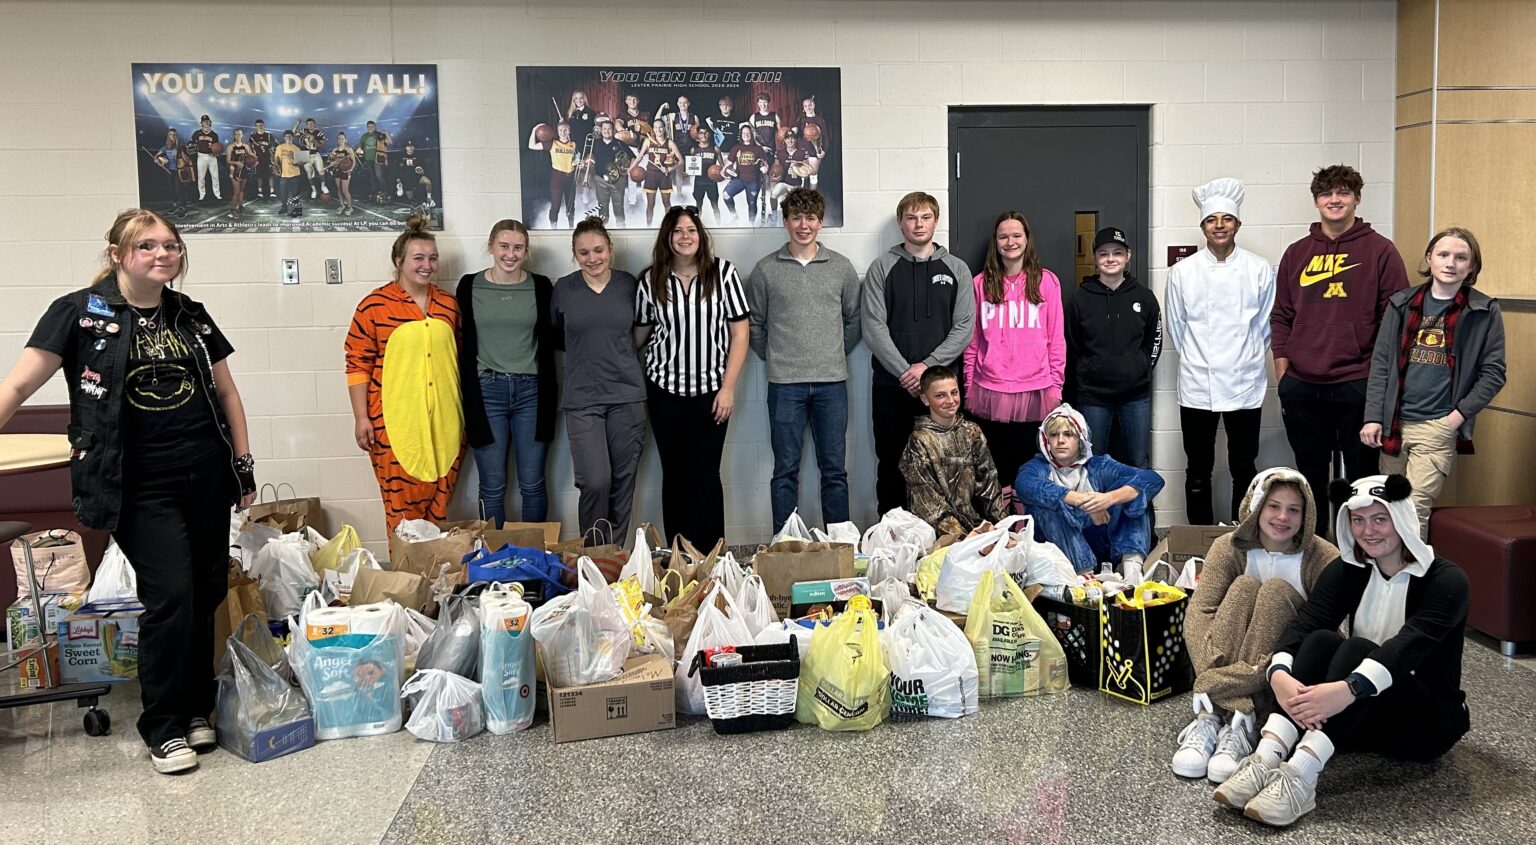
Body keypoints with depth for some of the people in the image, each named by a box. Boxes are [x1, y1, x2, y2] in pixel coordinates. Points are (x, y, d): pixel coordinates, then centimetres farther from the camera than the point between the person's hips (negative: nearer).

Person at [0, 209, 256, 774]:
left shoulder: (191, 316, 10)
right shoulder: (81, 312, -3)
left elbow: (226, 392, 16)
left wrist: (244, 461, 11)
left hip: (206, 478, 5)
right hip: (140, 487, -4)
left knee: (208, 595, 7)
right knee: (170, 596, -9)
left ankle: (196, 707, 24)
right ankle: (164, 728, 7)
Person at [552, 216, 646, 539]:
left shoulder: (628, 284, 4)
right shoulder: (563, 289, 2)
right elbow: (556, 336, 16)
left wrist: (615, 349, 6)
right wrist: (587, 350, 6)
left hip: (627, 394, 2)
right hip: (582, 397, -2)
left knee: (623, 480, 6)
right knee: (595, 481, -12)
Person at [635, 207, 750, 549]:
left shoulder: (723, 272, -4)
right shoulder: (651, 280, 1)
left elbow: (739, 333, -3)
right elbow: (639, 334, 11)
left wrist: (728, 387, -7)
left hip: (711, 389, -2)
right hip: (665, 389, 2)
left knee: (706, 474, 0)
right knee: (674, 474, 7)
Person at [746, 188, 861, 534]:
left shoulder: (841, 267, 6)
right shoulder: (766, 270, 2)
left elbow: (853, 320, 13)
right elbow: (754, 323, 9)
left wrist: (836, 354, 8)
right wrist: (774, 358, 5)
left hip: (831, 382, 1)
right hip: (785, 385, -1)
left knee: (834, 470, 7)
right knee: (786, 470, 4)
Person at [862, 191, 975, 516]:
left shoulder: (956, 269, 8)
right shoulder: (882, 268, 4)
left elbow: (964, 327, 0)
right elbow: (874, 327, -5)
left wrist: (927, 366, -12)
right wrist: (905, 372, -14)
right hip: (890, 385, 0)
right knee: (891, 464, 6)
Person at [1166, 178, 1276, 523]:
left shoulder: (1260, 271, 0)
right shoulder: (1182, 272, 0)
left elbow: (1266, 325, 7)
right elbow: (1175, 326, 7)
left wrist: (1247, 358, 10)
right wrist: (1195, 358, 9)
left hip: (1245, 384, 0)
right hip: (1197, 386, 0)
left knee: (1244, 468, 8)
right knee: (1198, 470, 7)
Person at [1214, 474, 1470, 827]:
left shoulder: (1445, 579, -13)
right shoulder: (1348, 570, 1)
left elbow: (1410, 644, -31)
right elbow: (1305, 623, -15)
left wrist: (1349, 689, -48)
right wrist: (1279, 675, -38)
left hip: (1428, 719, -4)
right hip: (1363, 717, 4)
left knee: (1357, 649, -32)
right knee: (1321, 640, -26)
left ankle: (1300, 777, -48)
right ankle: (1266, 759, -43)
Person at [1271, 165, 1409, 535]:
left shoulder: (1380, 251, 1)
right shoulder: (1296, 254, 11)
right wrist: (1283, 379, 6)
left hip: (1358, 384, -3)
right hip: (1302, 387, 3)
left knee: (1361, 475, 5)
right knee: (1310, 475, 13)